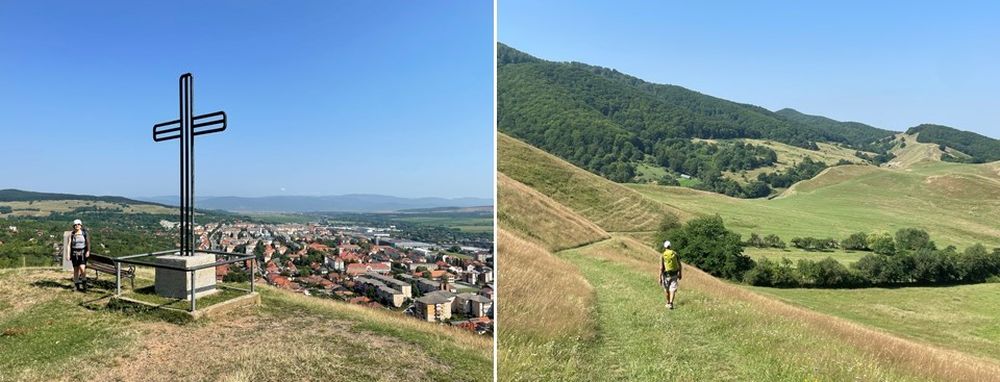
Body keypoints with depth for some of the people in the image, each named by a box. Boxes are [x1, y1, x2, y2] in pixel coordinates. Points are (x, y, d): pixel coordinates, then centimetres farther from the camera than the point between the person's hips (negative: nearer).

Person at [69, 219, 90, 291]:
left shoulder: (84, 233, 0)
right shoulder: (71, 234, 2)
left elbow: (88, 243, -4)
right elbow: (69, 245, 0)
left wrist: (88, 251, -17)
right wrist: (68, 255, -6)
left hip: (83, 253, -2)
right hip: (74, 253, 2)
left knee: (82, 268, -14)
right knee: (76, 269, 8)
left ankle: (84, 282, 5)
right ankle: (76, 285, 20)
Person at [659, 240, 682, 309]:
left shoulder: (663, 256, -12)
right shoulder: (675, 254, -4)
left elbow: (661, 268, -15)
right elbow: (679, 265, 2)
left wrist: (660, 278, -10)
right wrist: (680, 274, 15)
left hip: (666, 275, -1)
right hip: (674, 274, 1)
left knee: (666, 289, 18)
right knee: (673, 289, 0)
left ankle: (668, 303, 31)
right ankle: (671, 303, -16)